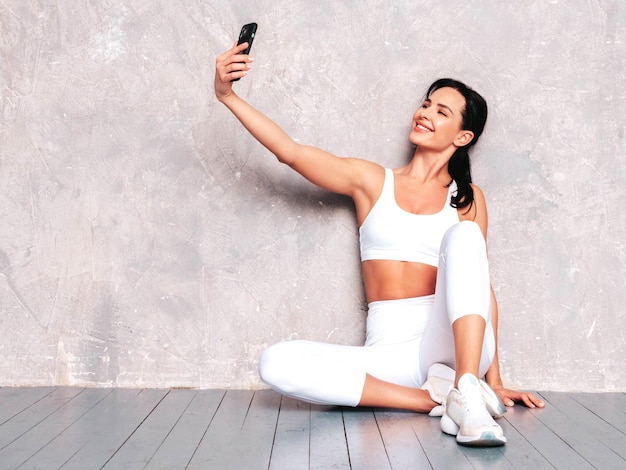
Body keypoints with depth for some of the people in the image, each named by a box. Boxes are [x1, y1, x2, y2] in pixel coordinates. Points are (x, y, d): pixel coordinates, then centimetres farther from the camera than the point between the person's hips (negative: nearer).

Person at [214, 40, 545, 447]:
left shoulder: (467, 199, 11)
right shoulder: (373, 181, 12)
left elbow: (482, 286, 9)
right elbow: (291, 152, 0)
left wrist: (494, 379, 4)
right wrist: (229, 96, -11)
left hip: (451, 343, -1)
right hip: (389, 351, 1)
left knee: (462, 234, -25)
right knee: (276, 364, -25)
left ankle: (466, 389, -35)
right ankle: (437, 398, -24)